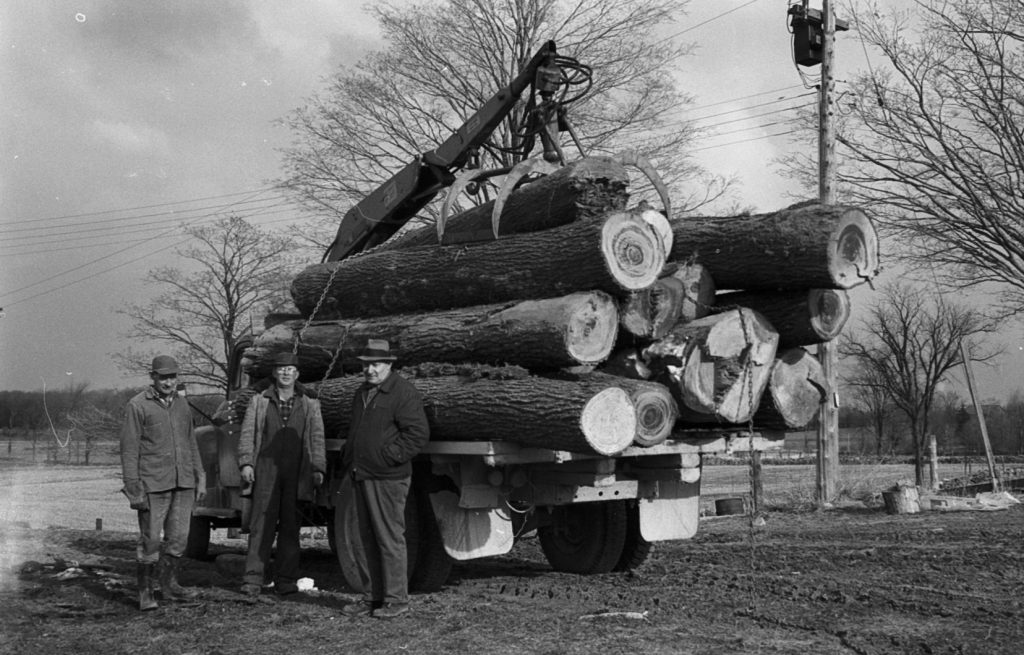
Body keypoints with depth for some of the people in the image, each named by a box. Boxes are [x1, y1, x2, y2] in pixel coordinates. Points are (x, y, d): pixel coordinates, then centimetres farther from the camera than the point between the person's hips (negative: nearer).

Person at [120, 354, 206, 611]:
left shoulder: (182, 404, 13)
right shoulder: (138, 406, -4)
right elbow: (129, 450, -6)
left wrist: (200, 478, 14)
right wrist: (133, 489, -11)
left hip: (183, 483, 5)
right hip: (153, 483, -5)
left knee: (178, 537, 8)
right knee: (151, 539, -3)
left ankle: (169, 585, 21)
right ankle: (145, 591, 10)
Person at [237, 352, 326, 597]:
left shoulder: (310, 404, 12)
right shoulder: (259, 401, 11)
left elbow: (317, 438, 8)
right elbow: (247, 434, 7)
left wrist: (318, 468, -2)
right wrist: (246, 463, -6)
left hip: (297, 473, 1)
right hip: (266, 471, -1)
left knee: (291, 526, 4)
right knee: (261, 524, -4)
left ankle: (286, 580, 11)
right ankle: (253, 579, -2)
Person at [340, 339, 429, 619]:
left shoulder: (403, 393, -9)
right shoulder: (362, 392, 18)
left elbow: (418, 434, -16)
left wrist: (387, 457, -18)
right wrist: (348, 457, 14)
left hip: (387, 478, -8)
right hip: (360, 477, 8)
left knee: (389, 538, -4)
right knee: (367, 540, 11)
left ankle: (396, 599, 5)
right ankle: (372, 597, 19)